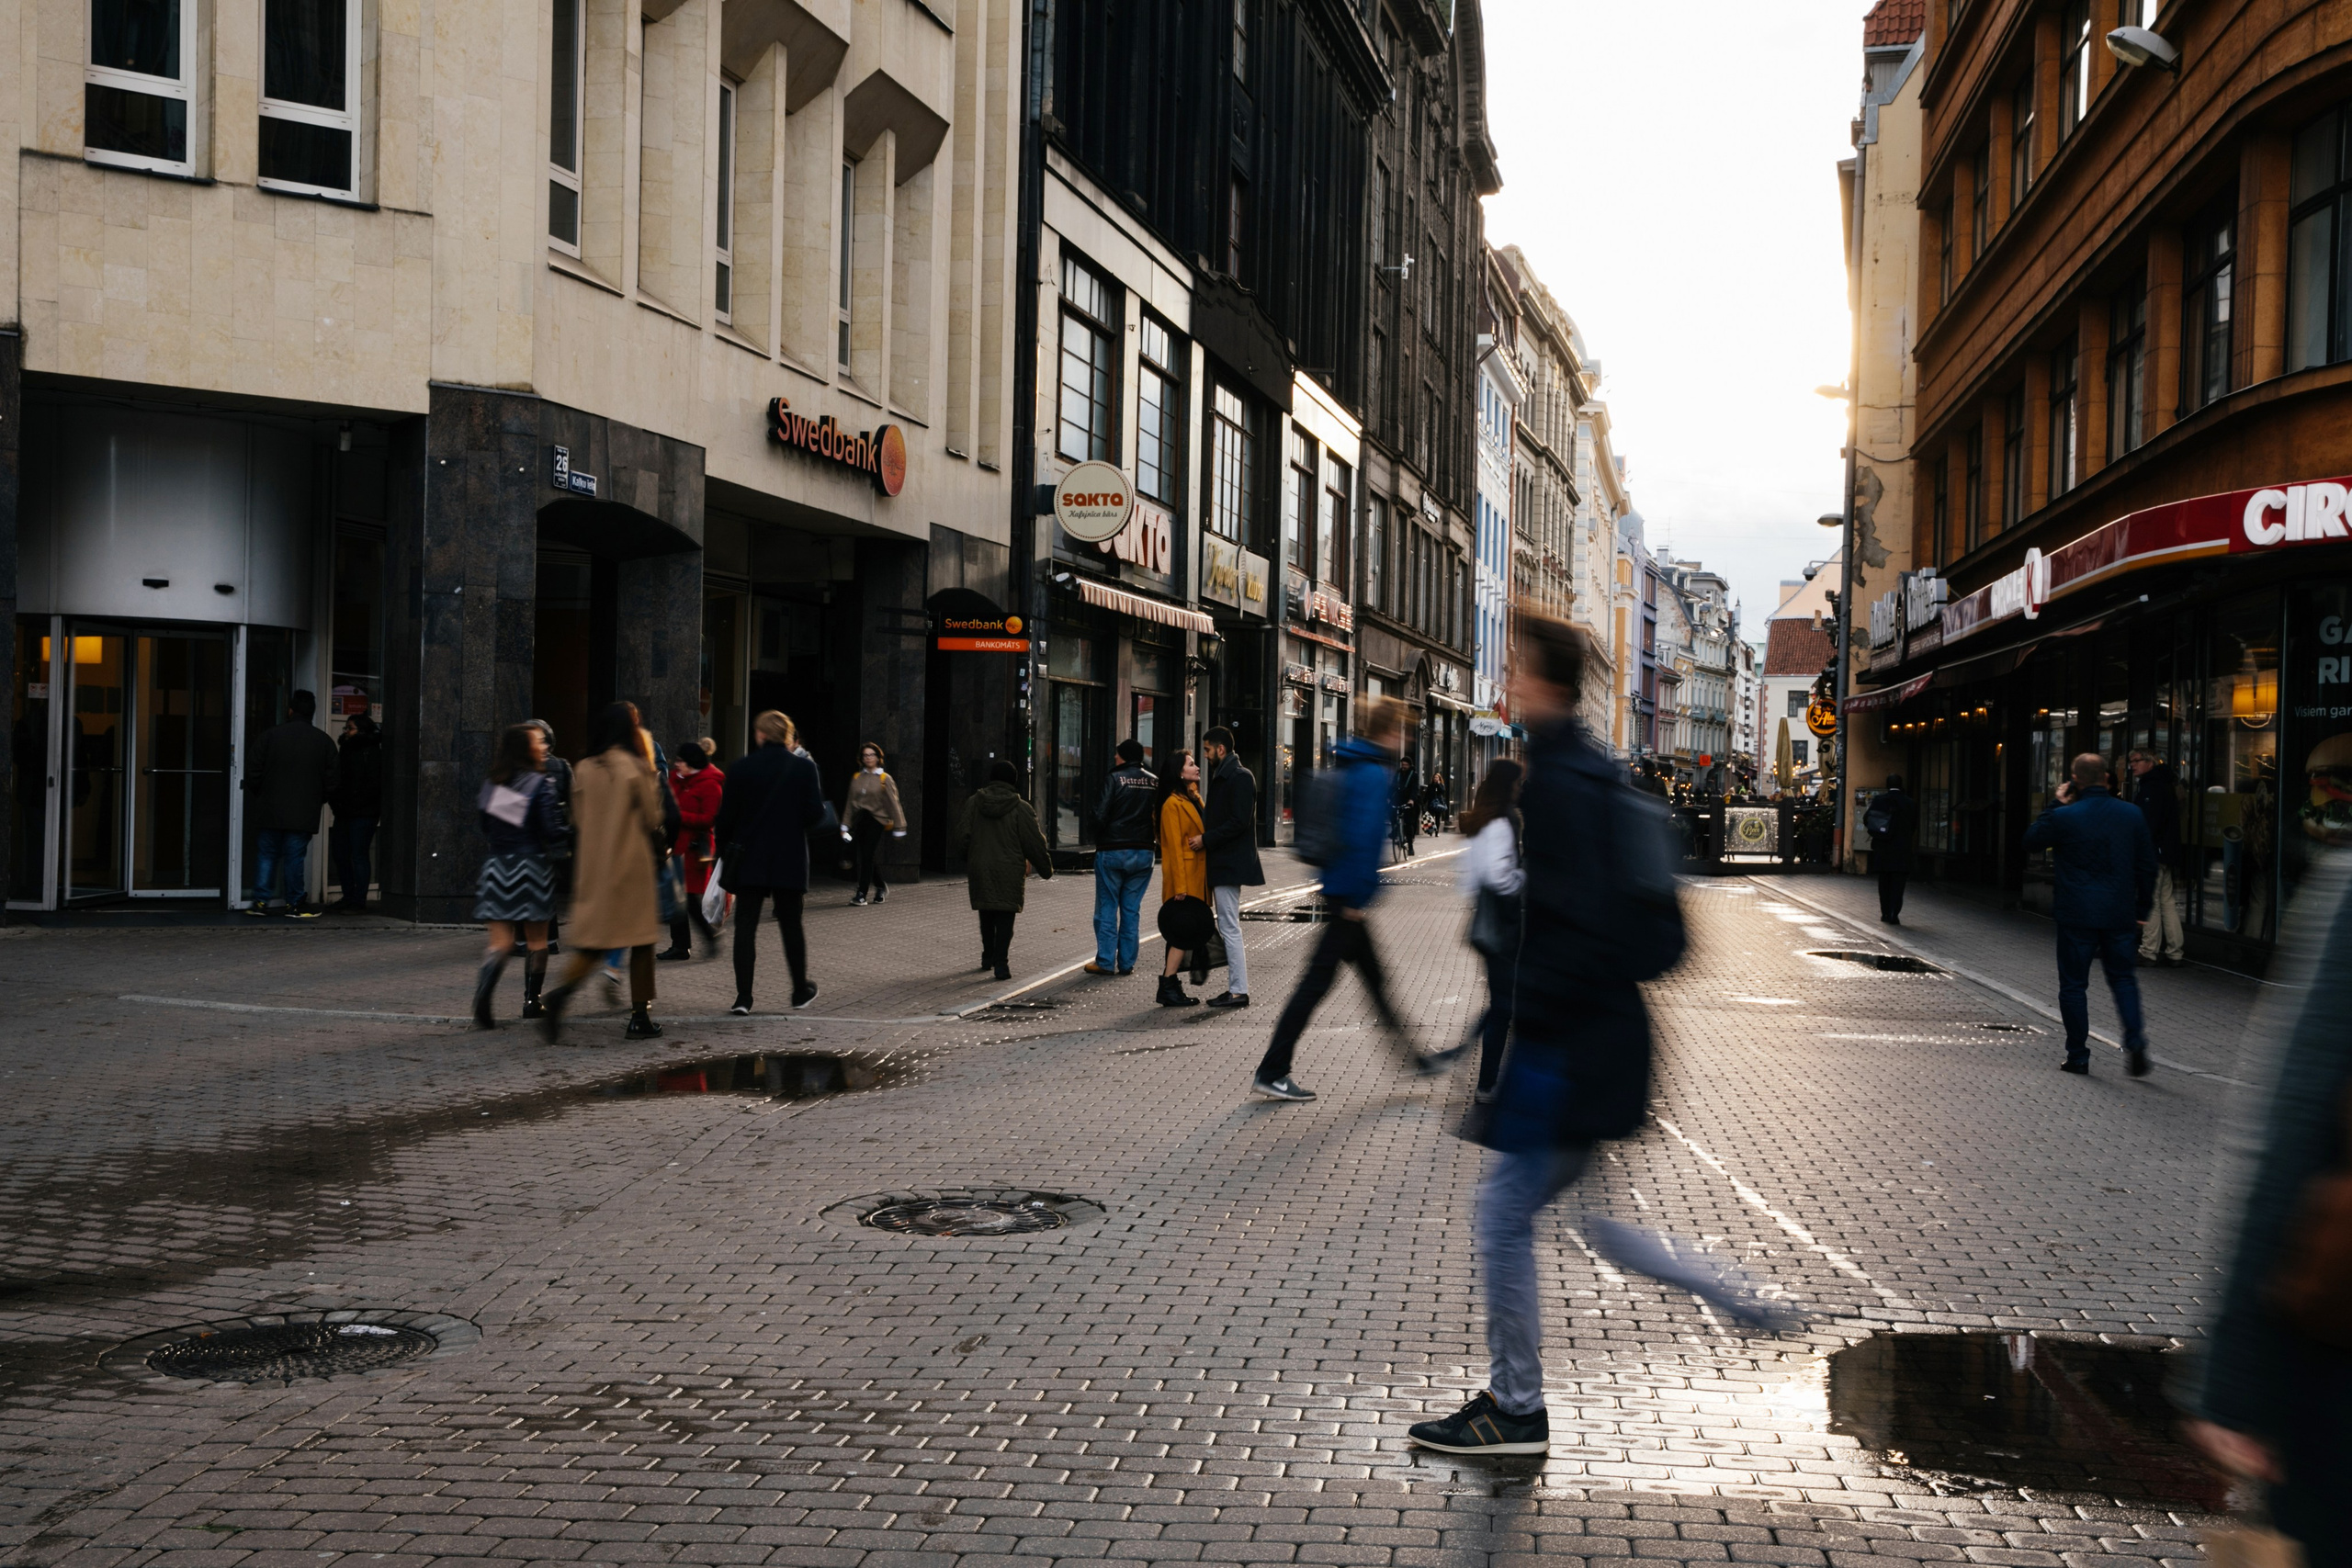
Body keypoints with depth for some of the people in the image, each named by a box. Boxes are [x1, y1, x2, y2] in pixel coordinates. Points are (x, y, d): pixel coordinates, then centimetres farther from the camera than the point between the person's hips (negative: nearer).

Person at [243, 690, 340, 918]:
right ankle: (294, 903, 6)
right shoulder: (324, 741, 1)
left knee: (266, 855, 9)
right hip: (303, 813, 0)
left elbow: (254, 773, 0)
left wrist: (258, 796, 16)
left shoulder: (270, 735, -1)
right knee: (295, 857, 4)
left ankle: (261, 900, 8)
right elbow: (330, 781, 3)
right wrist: (316, 801, 18)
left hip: (269, 811, 0)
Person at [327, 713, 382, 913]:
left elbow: (374, 784, -14)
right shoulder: (345, 749, 16)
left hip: (362, 813, -9)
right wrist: (336, 801, 5)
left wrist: (353, 803, -16)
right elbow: (338, 779, 20)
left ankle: (359, 902, -1)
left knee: (359, 855, -6)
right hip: (344, 813, 9)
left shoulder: (370, 752, -9)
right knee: (340, 854, 10)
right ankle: (348, 897, 19)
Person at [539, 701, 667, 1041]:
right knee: (641, 941, 7)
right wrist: (660, 840, 14)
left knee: (593, 944, 10)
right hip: (632, 866, -5)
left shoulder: (583, 770, 5)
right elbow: (652, 819, -5)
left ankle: (560, 994, -12)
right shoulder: (636, 768, -10)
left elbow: (578, 822, 9)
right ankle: (640, 1016, 9)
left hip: (591, 866, 5)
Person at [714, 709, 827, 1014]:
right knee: (791, 925, 13)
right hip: (790, 860, 1)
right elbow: (816, 813, -6)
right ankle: (801, 991, 22)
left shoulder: (740, 769, -4)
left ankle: (744, 996, -3)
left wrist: (725, 853, 10)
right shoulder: (804, 767, -4)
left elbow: (727, 817, -2)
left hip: (748, 860, -1)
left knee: (746, 925, 2)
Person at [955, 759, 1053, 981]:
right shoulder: (1021, 809, -6)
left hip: (979, 869, 3)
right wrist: (1046, 869, 8)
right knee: (1005, 917, 0)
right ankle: (1001, 964, -8)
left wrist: (968, 862, 18)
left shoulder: (972, 804, 1)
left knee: (986, 915, 19)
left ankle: (988, 958, 29)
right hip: (1009, 871, -3)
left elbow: (962, 838, 2)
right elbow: (1035, 843, -4)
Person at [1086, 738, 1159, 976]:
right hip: (1143, 853, 4)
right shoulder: (1155, 782, 4)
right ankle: (1127, 963, 9)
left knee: (1107, 907, 4)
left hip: (1112, 852, -4)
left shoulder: (1115, 779, -9)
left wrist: (1099, 841, 3)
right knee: (1132, 909, 9)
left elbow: (1100, 815, -12)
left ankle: (1105, 962, 2)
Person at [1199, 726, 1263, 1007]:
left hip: (1230, 865, -11)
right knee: (1227, 927, 12)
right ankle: (1235, 987, 16)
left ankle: (1239, 991, -7)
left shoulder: (1240, 778, -14)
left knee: (1229, 927, -9)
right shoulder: (1222, 777, 18)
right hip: (1221, 863, 11)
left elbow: (1239, 823, -21)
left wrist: (1206, 839, -18)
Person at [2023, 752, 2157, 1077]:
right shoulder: (2132, 814, 1)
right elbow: (2147, 865, 7)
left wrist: (2056, 805, 7)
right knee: (2123, 978, 15)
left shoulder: (2063, 817, -11)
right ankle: (2135, 1041, -5)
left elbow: (2030, 841, 6)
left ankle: (2078, 1055, 9)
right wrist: (2141, 909, 15)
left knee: (2074, 985, 7)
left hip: (2077, 916, -3)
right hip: (2120, 913, 3)